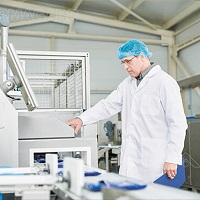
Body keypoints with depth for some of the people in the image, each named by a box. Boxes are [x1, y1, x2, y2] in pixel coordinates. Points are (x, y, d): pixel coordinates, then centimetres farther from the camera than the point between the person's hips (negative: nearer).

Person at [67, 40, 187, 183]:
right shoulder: (128, 84, 17)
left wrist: (172, 159, -14)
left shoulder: (165, 82, -7)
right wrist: (82, 119, 1)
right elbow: (108, 105, 15)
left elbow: (178, 123, -10)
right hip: (130, 159, 7)